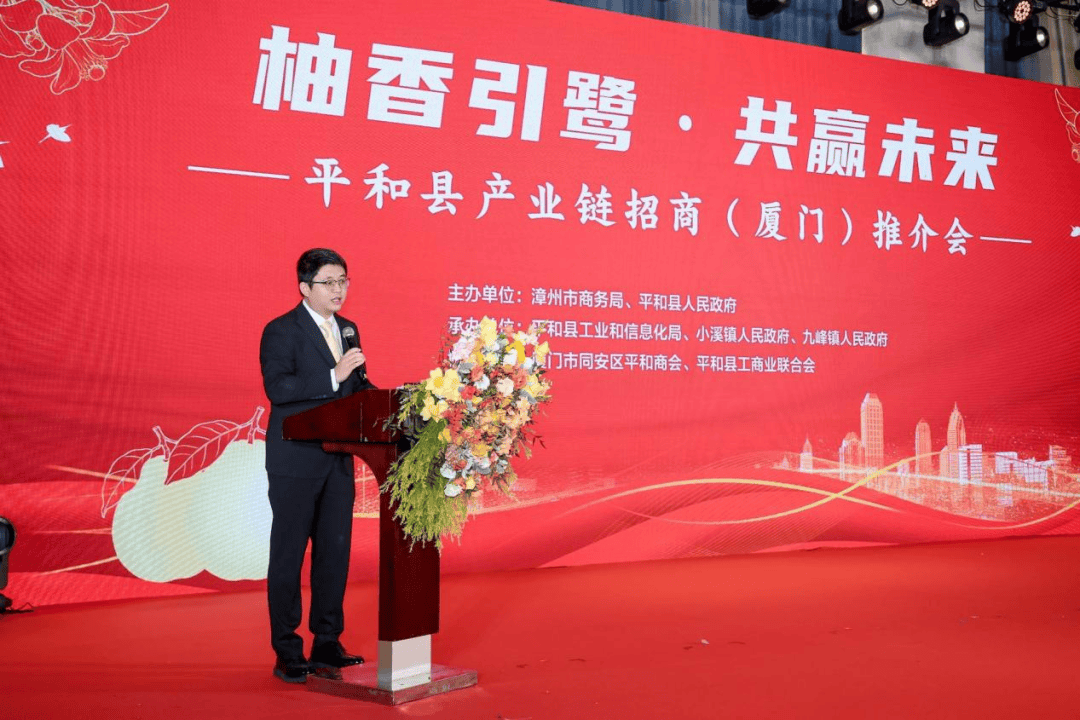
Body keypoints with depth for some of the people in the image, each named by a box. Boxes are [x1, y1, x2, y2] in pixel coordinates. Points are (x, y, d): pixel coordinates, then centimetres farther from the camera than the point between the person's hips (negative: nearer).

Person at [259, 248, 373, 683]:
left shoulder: (348, 329, 14)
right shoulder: (281, 331, -8)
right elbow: (277, 388, -21)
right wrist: (333, 377, -27)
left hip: (338, 460, 7)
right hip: (296, 463, -7)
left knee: (335, 553, 10)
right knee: (288, 556, 3)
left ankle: (327, 644, 22)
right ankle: (287, 653, 12)